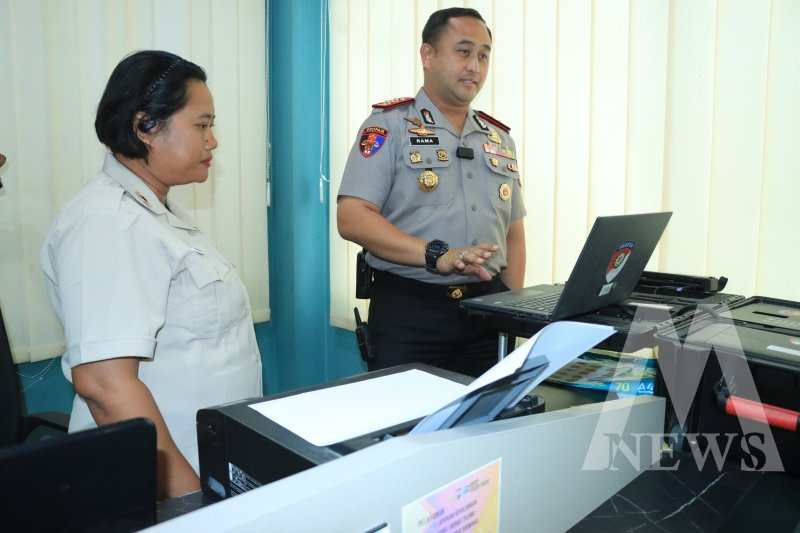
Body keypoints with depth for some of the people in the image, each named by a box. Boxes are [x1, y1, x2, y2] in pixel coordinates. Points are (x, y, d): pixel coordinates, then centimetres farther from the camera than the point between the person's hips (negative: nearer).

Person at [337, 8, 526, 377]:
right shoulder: (389, 125, -3)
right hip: (408, 310, -5)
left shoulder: (499, 138, 14)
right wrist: (438, 256, -24)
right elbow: (352, 219, -15)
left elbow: (513, 231, 17)